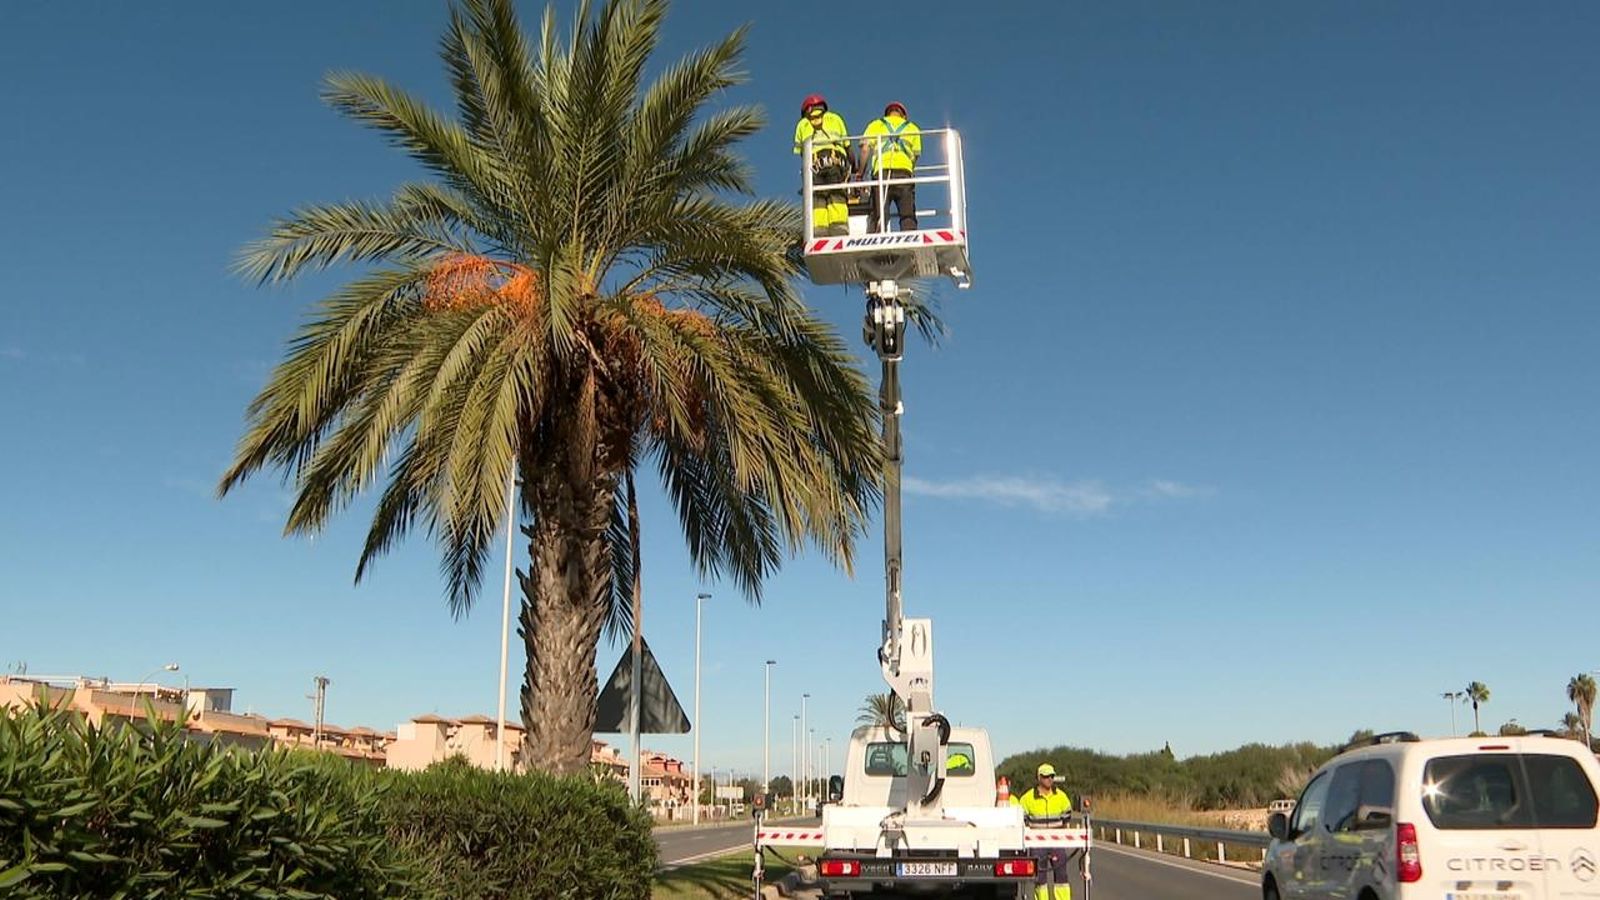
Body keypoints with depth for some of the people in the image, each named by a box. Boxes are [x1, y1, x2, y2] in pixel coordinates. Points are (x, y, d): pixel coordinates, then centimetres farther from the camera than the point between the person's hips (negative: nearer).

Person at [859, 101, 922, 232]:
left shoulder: (876, 124, 22)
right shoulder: (912, 127, 25)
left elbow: (865, 149, 7)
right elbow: (916, 155, 17)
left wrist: (860, 174, 12)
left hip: (882, 171, 0)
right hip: (904, 171, 0)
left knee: (879, 215, -5)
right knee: (908, 216, 0)